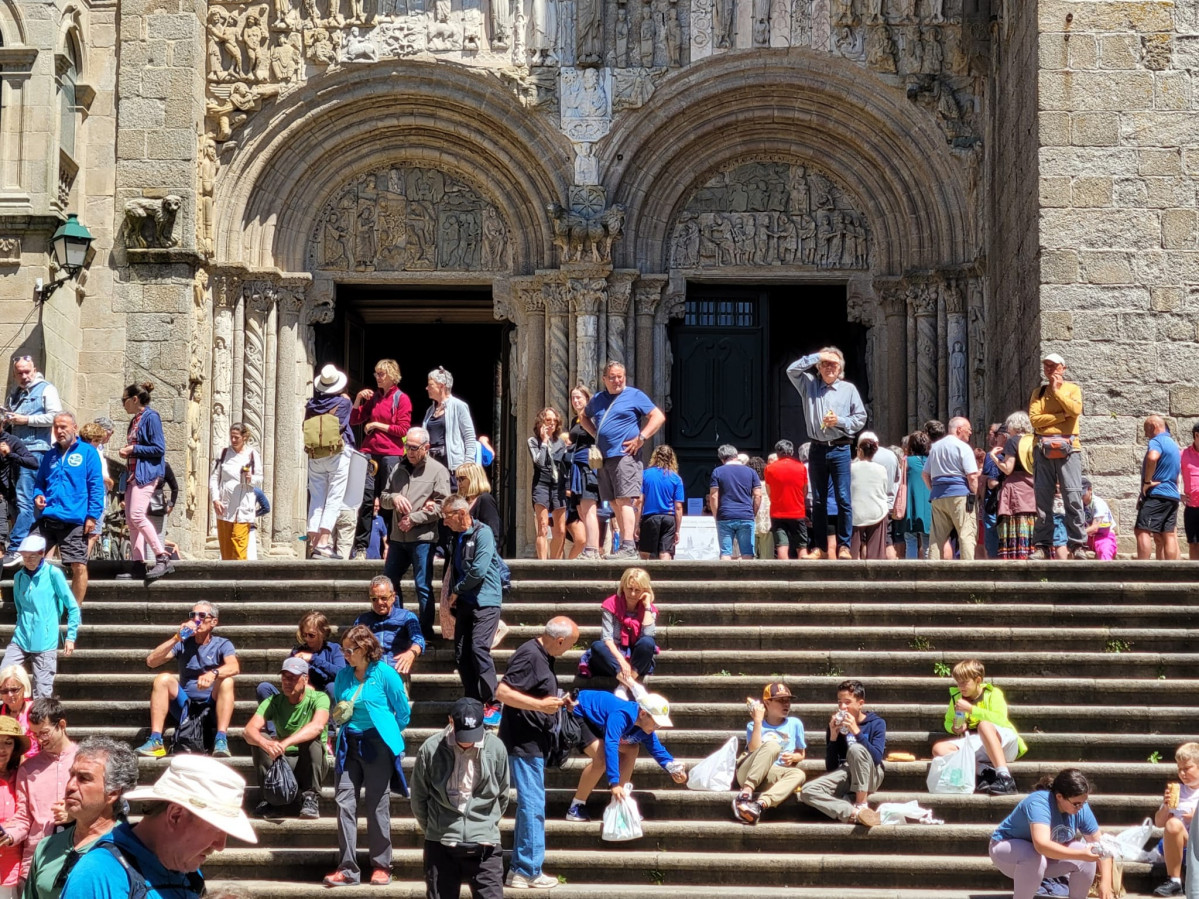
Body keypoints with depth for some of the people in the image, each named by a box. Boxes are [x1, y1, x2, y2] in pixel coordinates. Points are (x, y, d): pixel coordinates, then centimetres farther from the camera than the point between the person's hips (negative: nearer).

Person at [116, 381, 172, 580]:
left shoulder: (151, 417, -8)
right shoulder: (135, 420, 19)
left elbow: (159, 448, -14)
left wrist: (133, 449, -11)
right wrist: (126, 452, 7)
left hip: (147, 473, -10)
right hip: (133, 473, 10)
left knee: (137, 515, -21)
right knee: (131, 519, 5)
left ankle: (163, 559, -22)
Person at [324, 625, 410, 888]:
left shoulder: (385, 674, -7)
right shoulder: (343, 675, 8)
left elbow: (403, 712, 3)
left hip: (377, 744, -5)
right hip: (349, 744, 5)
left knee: (377, 806, 0)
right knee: (344, 802, -3)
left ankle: (381, 866, 11)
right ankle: (347, 868, 0)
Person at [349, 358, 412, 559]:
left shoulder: (401, 399, 2)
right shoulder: (373, 397, 18)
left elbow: (402, 429, -6)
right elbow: (354, 420, 16)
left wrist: (377, 425, -6)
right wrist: (358, 399, 4)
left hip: (391, 454, -4)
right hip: (370, 451, 4)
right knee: (366, 499, -5)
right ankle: (360, 545, -6)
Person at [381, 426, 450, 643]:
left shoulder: (438, 470, -4)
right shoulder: (399, 468, 14)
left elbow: (442, 506, -11)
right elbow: (383, 498, 17)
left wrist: (414, 519, -14)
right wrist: (393, 498, -7)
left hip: (422, 538, -6)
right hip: (397, 537, 6)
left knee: (423, 586, -2)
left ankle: (426, 631, 5)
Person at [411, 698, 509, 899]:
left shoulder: (496, 749, -4)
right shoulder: (430, 749, -7)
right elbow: (418, 798, 5)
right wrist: (434, 829, 11)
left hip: (484, 845, 0)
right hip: (440, 845, 0)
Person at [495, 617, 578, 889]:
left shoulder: (542, 655, 11)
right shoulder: (530, 656, -20)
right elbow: (502, 692, -26)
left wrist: (556, 701, 15)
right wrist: (540, 705, -26)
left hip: (533, 743, 11)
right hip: (524, 742, -11)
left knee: (530, 804, 15)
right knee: (533, 805, -6)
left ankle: (519, 869, 22)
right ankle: (529, 871, -1)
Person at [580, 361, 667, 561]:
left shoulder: (635, 396, 1)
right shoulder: (597, 399, 18)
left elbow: (658, 417, -3)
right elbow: (584, 417, 36)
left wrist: (641, 438, -12)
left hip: (624, 455, -7)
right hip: (604, 457, 7)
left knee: (624, 500, -16)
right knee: (615, 503, 6)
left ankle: (628, 547, -23)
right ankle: (627, 546, 9)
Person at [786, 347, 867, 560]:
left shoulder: (849, 389, 7)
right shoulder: (810, 385, 11)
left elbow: (860, 419, 6)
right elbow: (792, 370, -2)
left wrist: (839, 421, -10)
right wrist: (817, 356, -1)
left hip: (840, 449, -2)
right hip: (817, 449, 2)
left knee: (843, 499, -6)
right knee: (818, 500, 5)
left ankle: (843, 546, -3)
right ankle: (817, 547, 7)